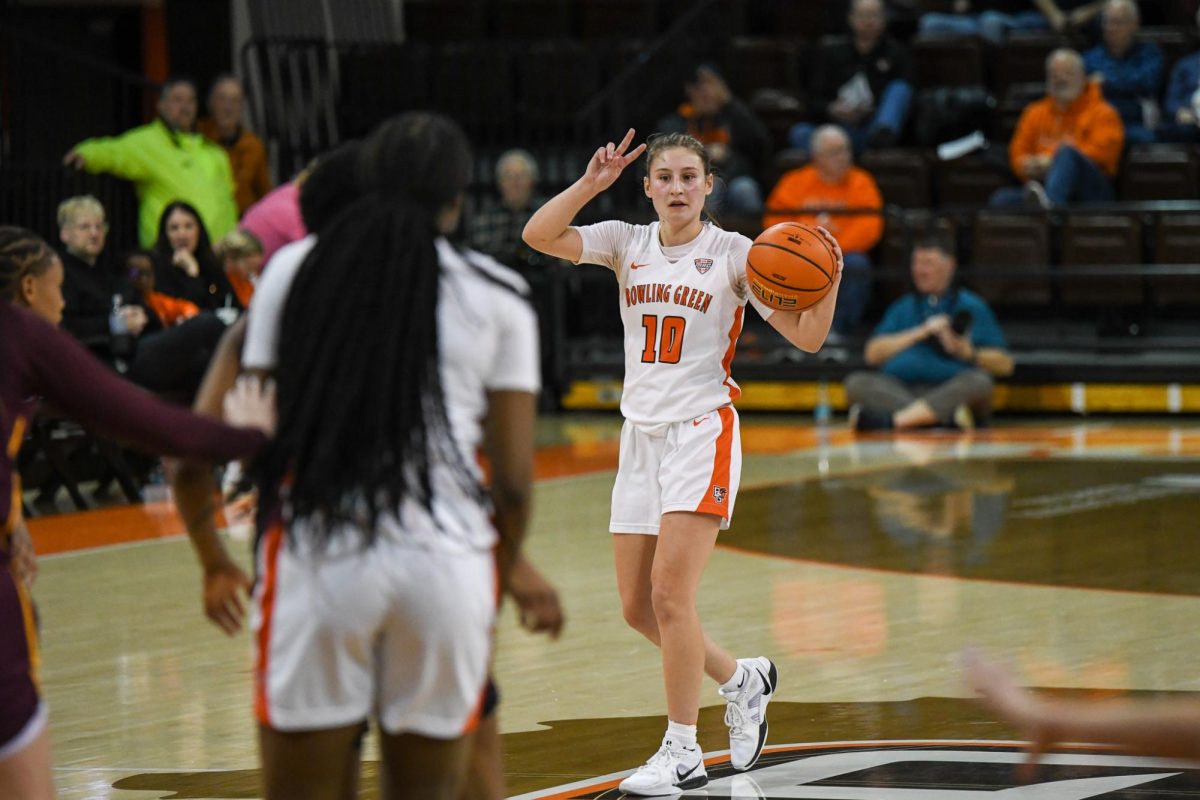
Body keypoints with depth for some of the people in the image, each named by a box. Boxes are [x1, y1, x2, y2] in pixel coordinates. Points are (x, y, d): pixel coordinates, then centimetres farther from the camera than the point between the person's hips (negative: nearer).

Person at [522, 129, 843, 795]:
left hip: (702, 433, -5)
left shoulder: (734, 254, -3)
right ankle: (741, 680, 30)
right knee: (637, 606, 7)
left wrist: (829, 283, -23)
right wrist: (590, 184, -18)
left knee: (669, 592, -15)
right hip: (641, 434, 5)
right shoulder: (628, 244, 6)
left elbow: (806, 336, -5)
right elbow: (539, 236, -8)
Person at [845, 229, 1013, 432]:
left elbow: (1004, 364, 7)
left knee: (978, 381, -33)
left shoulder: (972, 307, 14)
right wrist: (919, 333, -1)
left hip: (951, 391, -2)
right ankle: (946, 416, -41)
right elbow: (873, 354, 8)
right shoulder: (902, 308, 23)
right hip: (899, 391, 2)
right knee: (856, 382, -24)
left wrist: (967, 352, -10)